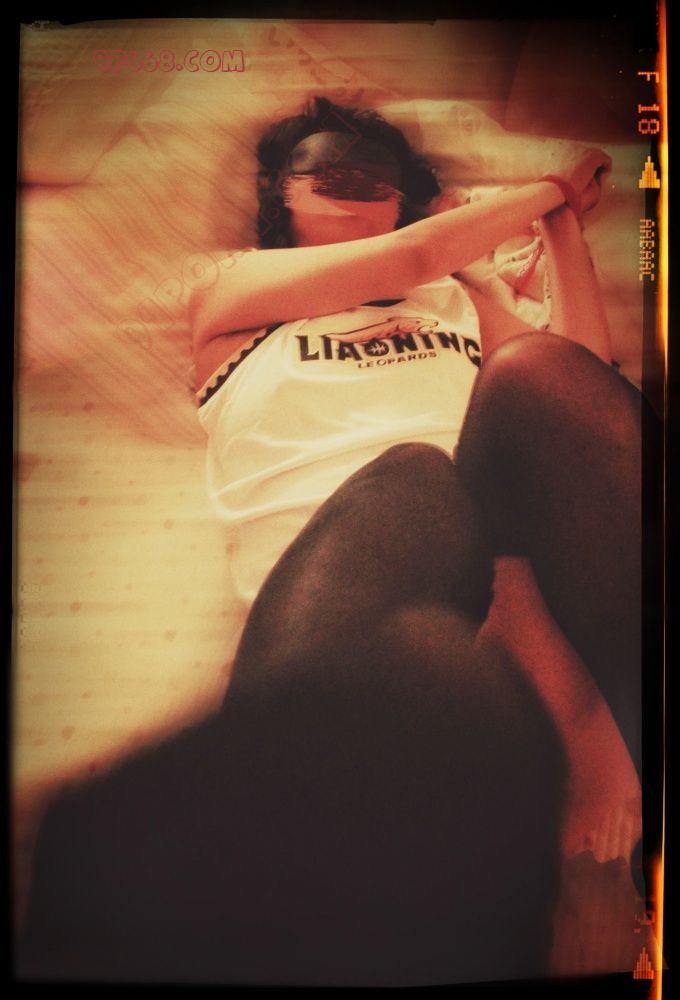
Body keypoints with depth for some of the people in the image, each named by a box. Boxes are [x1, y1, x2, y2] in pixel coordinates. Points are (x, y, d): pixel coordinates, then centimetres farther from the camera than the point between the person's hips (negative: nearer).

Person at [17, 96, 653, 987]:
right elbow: (413, 253, 15)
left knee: (532, 370, -28)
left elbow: (587, 367, 26)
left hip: (502, 528, 4)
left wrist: (565, 220, 31)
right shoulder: (239, 296, 28)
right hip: (323, 553, -4)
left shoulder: (456, 300, 40)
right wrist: (545, 189, 31)